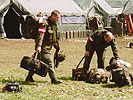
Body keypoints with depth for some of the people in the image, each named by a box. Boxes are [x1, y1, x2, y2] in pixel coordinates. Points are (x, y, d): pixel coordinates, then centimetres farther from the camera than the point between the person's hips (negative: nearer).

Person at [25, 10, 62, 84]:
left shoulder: (54, 24, 19)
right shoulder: (45, 23, -11)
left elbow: (55, 38, 27)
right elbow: (40, 35, -21)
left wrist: (58, 48, 27)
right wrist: (39, 45, -30)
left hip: (48, 47, 9)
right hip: (43, 47, -9)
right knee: (49, 62, -10)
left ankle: (29, 77, 19)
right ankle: (54, 79, -9)